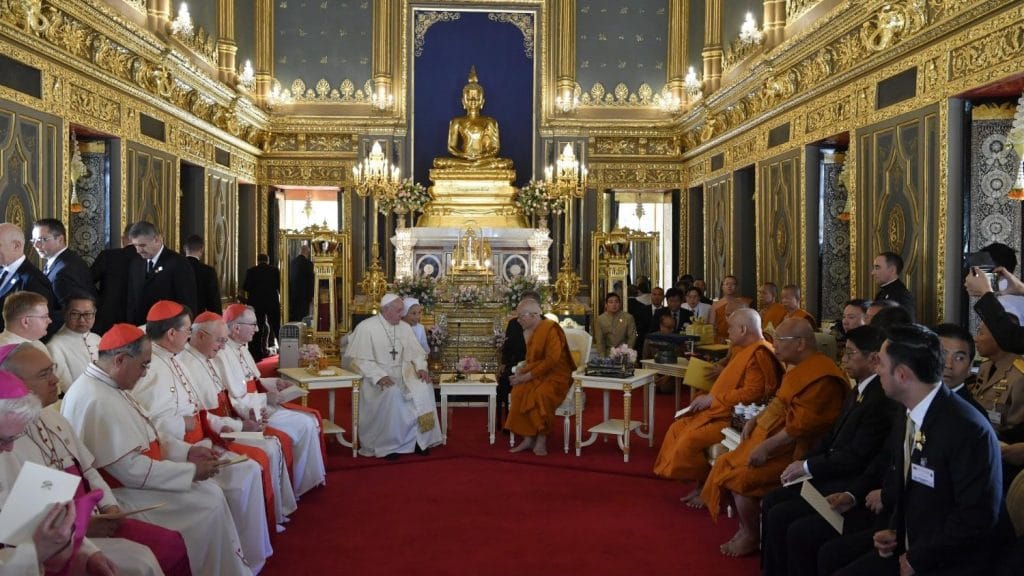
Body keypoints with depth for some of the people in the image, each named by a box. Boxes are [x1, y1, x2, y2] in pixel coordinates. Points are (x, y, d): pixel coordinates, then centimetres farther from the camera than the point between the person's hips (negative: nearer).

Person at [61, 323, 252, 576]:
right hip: (118, 496, -10)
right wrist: (191, 471, -18)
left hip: (129, 479, 10)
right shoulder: (98, 400, -26)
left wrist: (186, 451, 5)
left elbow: (144, 436, 17)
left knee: (212, 494, 2)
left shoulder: (108, 386, 6)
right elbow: (131, 469, -26)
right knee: (210, 505, -13)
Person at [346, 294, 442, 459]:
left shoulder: (404, 327, 9)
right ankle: (387, 445, -19)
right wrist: (379, 376, -26)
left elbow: (416, 352, 12)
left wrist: (421, 368, -10)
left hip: (402, 374, 5)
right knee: (392, 393, -34)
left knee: (424, 388, -21)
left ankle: (420, 439, -10)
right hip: (377, 376, -5)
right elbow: (361, 359, -12)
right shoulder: (366, 328, -8)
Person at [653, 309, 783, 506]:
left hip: (735, 418, -11)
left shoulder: (759, 354, -18)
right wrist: (707, 398, 6)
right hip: (723, 412, 11)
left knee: (691, 439, -23)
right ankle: (701, 485, 7)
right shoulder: (743, 350, 14)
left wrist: (713, 399, -19)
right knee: (678, 428, 5)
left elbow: (752, 393, -26)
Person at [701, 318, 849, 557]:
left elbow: (802, 425, -26)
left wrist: (767, 447, -24)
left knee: (738, 476, -18)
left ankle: (750, 537, 2)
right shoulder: (801, 368, 11)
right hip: (770, 438, 10)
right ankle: (746, 528, 13)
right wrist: (756, 419, 7)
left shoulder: (821, 377, -22)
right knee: (726, 464, 5)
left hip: (792, 452, -10)